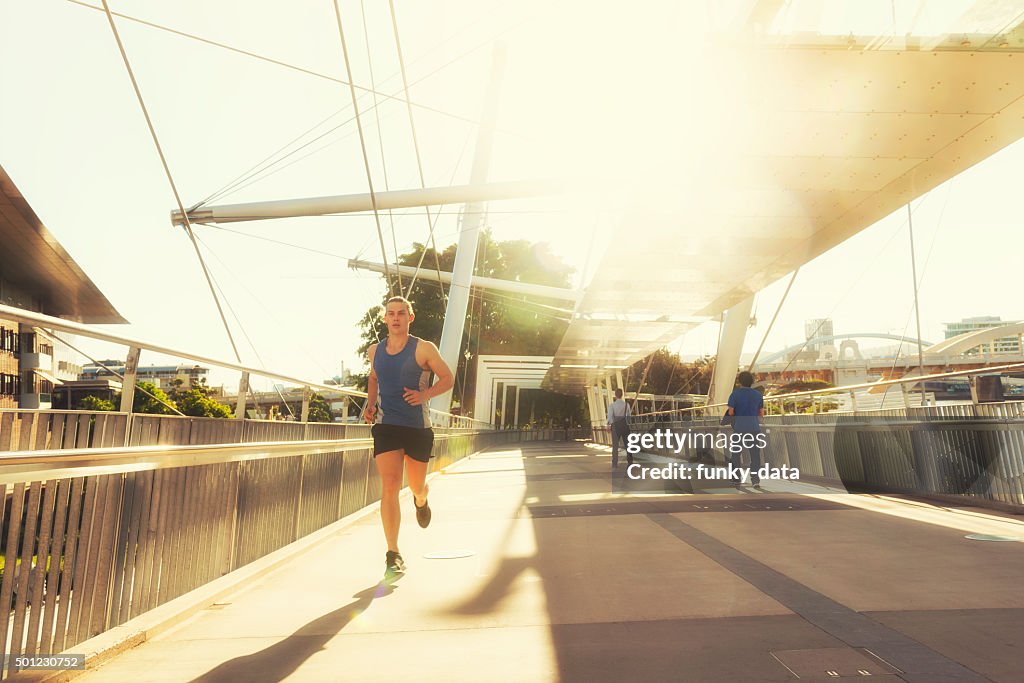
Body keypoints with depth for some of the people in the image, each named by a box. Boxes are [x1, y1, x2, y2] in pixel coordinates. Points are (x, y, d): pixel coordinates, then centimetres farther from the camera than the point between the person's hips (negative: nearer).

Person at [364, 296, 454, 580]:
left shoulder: (424, 349, -6)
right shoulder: (375, 351, 6)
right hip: (386, 427, 2)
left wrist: (425, 395, -18)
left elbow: (448, 378, -1)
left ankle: (421, 501, 52)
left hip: (418, 428, -1)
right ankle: (393, 555, -4)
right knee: (389, 487, -11)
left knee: (416, 486, 12)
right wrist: (370, 404, 8)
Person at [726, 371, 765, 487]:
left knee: (736, 454, 10)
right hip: (754, 427, 2)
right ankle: (755, 480, 0)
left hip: (739, 427, -2)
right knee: (755, 455, 6)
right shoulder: (758, 394, 4)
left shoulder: (735, 394, -6)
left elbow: (730, 412, -7)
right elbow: (762, 413, 10)